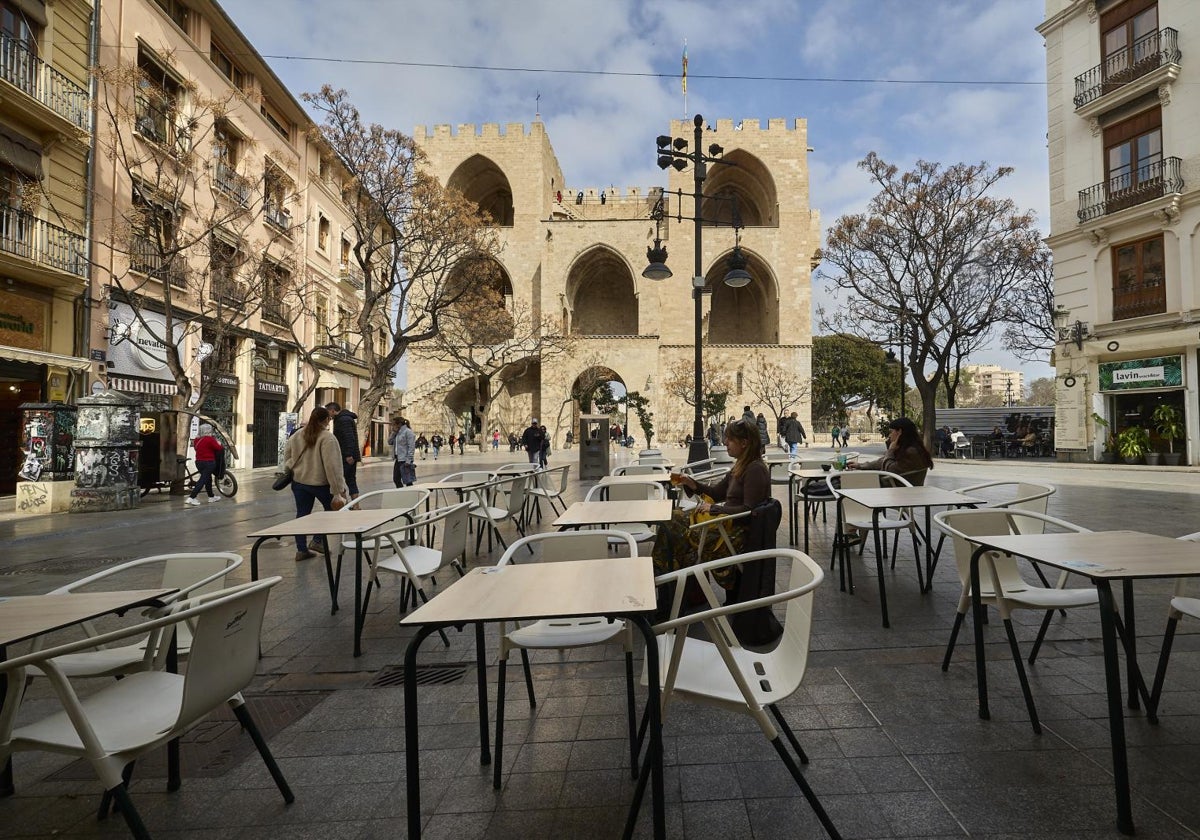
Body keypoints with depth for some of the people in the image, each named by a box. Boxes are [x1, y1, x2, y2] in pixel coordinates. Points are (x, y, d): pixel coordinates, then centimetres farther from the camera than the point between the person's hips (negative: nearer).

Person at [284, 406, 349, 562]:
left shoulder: (298, 434, 2)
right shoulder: (327, 438, -18)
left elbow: (287, 454, 11)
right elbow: (331, 465, -21)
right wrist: (339, 487, -17)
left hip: (299, 481, 6)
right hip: (320, 482, -5)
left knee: (302, 513, 10)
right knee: (331, 509, 17)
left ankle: (301, 550, 13)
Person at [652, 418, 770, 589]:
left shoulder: (755, 469, -18)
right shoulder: (742, 465, 11)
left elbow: (749, 510, -23)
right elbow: (718, 492, 16)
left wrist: (714, 508, -17)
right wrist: (690, 483, 2)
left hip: (738, 533, -10)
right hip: (728, 522, 10)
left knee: (674, 530, -14)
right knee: (674, 517, 0)